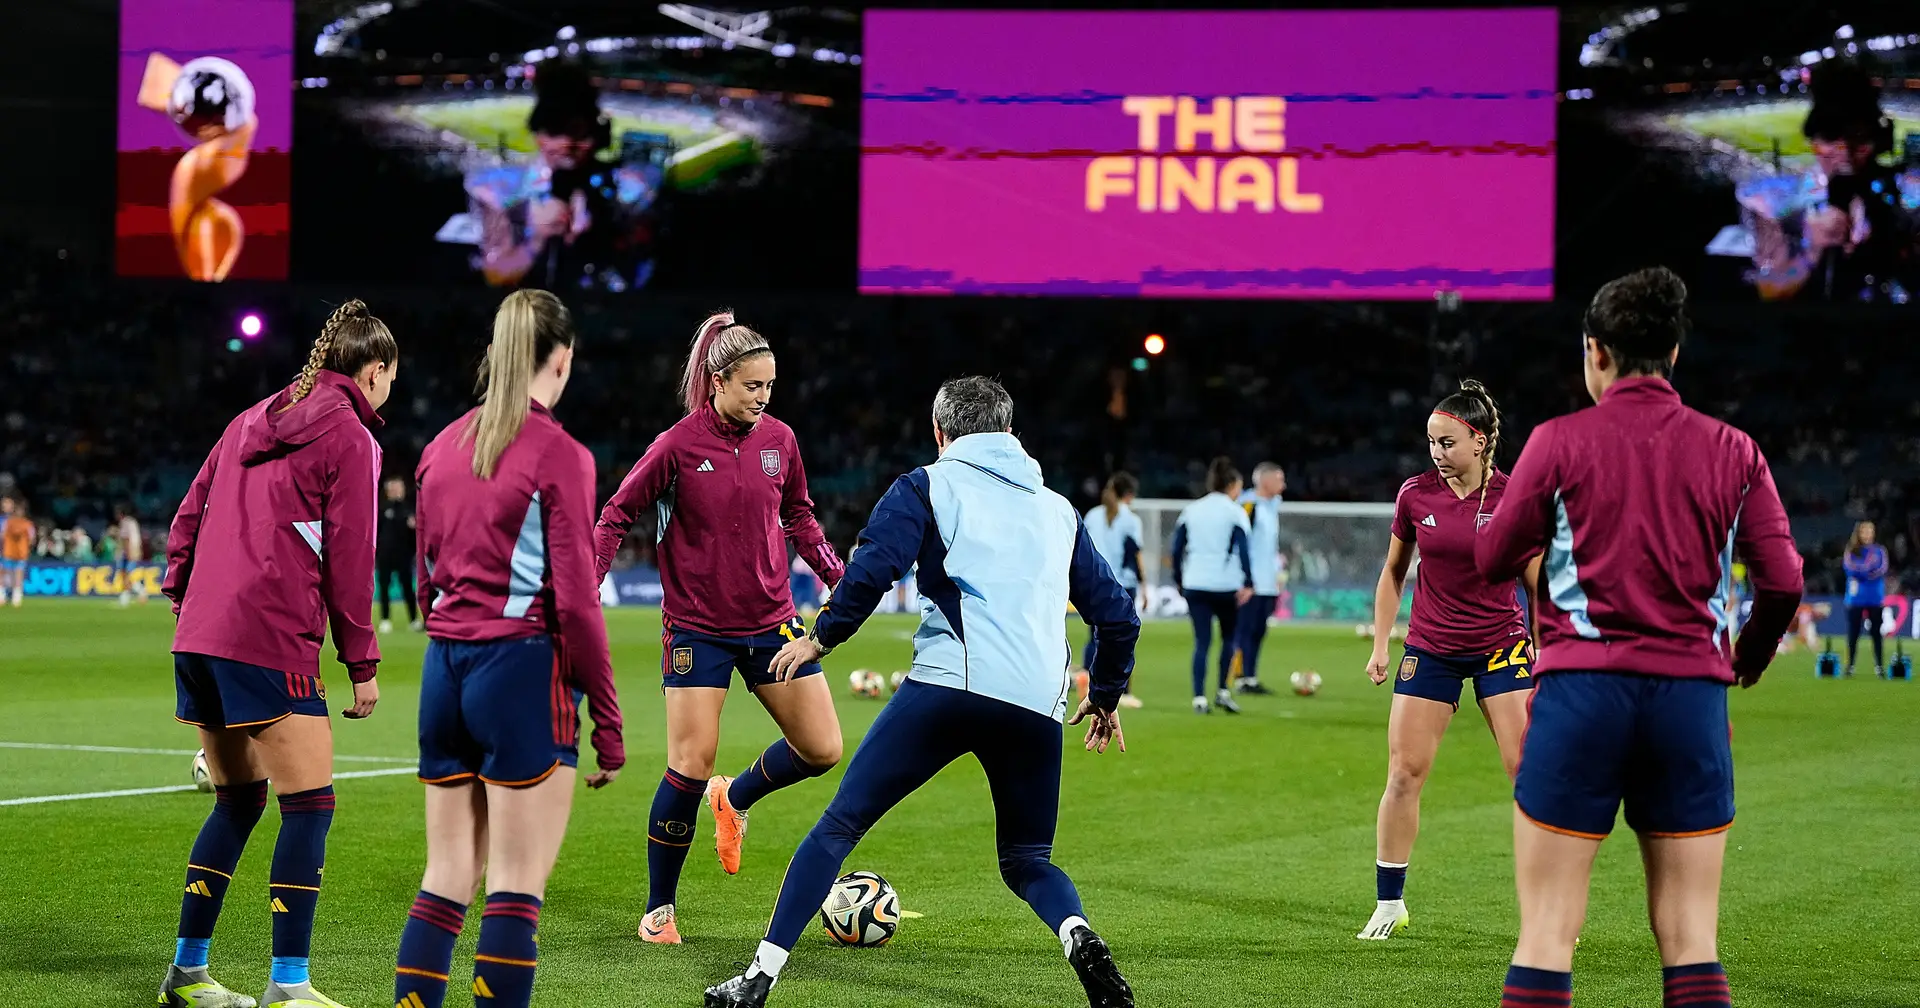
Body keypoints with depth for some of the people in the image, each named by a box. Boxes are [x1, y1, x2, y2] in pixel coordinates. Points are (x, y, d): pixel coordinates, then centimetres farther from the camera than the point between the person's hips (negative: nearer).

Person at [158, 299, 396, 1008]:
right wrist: (362, 664, -2)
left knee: (238, 802, 17)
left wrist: (184, 602, 26)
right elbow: (348, 558, -6)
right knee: (308, 805, -4)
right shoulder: (349, 437, -3)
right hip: (271, 643, -8)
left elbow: (188, 517, 21)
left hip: (199, 639, 8)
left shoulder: (253, 420, 20)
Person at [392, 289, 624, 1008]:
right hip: (524, 676, -6)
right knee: (518, 888, -3)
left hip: (444, 671, 6)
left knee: (447, 878, 11)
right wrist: (608, 723, -7)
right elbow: (575, 602, -12)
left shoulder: (444, 446, 9)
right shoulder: (559, 455, -10)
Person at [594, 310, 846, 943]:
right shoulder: (678, 446, -11)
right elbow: (616, 515, -2)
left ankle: (735, 798, 31)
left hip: (771, 622, 4)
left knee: (822, 750, 0)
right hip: (698, 626, -4)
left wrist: (840, 580, 13)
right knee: (691, 766, -9)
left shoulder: (779, 440, 1)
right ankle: (659, 909, 7)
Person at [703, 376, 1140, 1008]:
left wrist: (822, 637, 9)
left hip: (947, 682, -4)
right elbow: (1117, 613, 24)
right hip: (1038, 707, 4)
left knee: (840, 825, 4)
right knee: (1027, 860, 19)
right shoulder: (1059, 511, 25)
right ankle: (1079, 937, -14)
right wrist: (1106, 696, 38)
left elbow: (873, 566, -5)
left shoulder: (928, 486, 12)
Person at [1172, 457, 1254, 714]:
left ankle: (1199, 698, -8)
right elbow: (1242, 550, -13)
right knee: (1229, 638, 16)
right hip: (1226, 585, -3)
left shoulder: (1192, 510, 10)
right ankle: (1223, 692, 10)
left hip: (1195, 586, 3)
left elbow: (1177, 548, 9)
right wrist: (1248, 584, -16)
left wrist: (1178, 580, 16)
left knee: (1201, 642, 2)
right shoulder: (1235, 512, -3)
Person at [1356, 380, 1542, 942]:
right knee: (1404, 772, -2)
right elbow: (1393, 573, 11)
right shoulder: (1415, 495, -3)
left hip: (1501, 644, -2)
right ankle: (1389, 904, 10)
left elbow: (1538, 585, 0)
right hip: (1430, 649, 2)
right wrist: (1380, 644, 6)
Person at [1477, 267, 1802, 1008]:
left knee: (1547, 931, 0)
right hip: (1692, 696, 2)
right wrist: (1750, 655, 22)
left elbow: (1490, 562, 5)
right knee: (1691, 939, 5)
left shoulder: (1560, 441, 0)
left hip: (1582, 690, -2)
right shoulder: (1733, 452, 6)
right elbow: (1782, 581, 2)